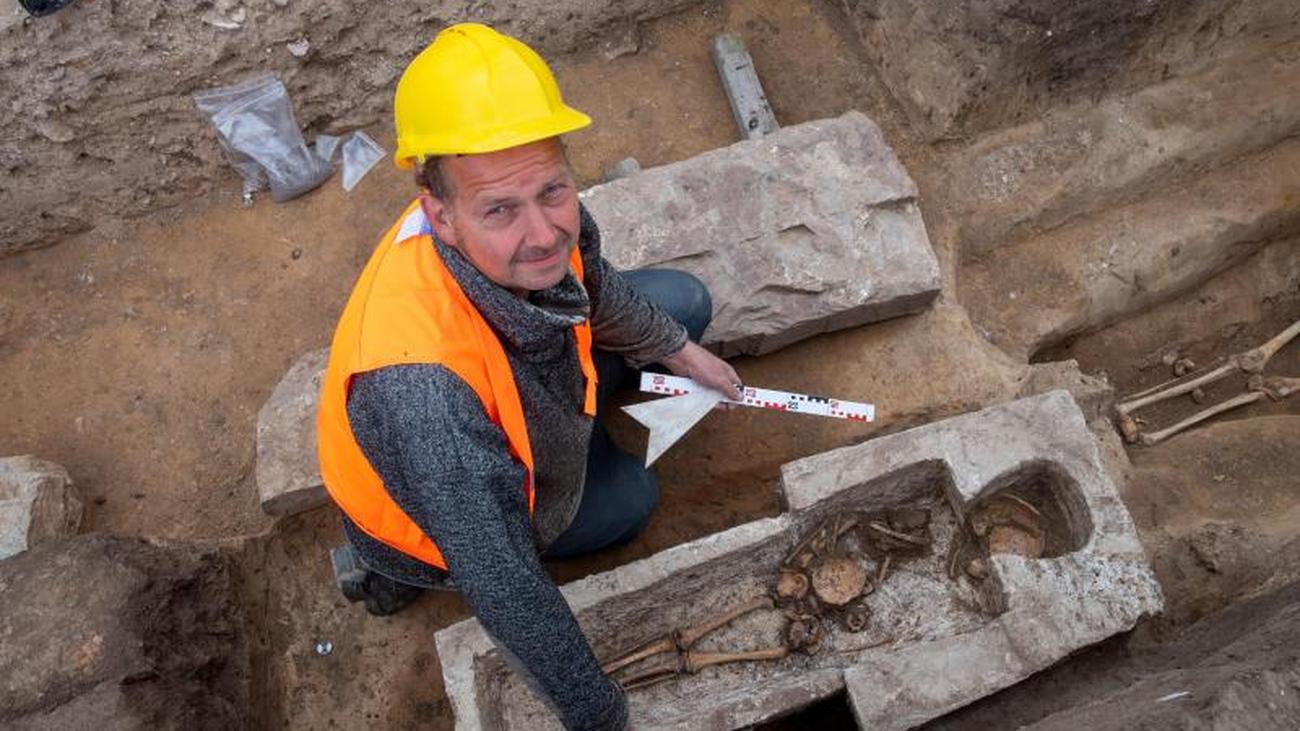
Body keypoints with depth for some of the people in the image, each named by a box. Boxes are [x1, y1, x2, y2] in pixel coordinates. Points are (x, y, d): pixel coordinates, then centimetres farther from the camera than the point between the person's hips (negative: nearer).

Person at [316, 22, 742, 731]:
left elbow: (595, 286, -3)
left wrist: (682, 350, 11)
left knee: (681, 300, 4)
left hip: (513, 395, 6)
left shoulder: (541, 217, -28)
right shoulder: (426, 386, -48)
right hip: (440, 506, -5)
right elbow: (507, 593, -38)